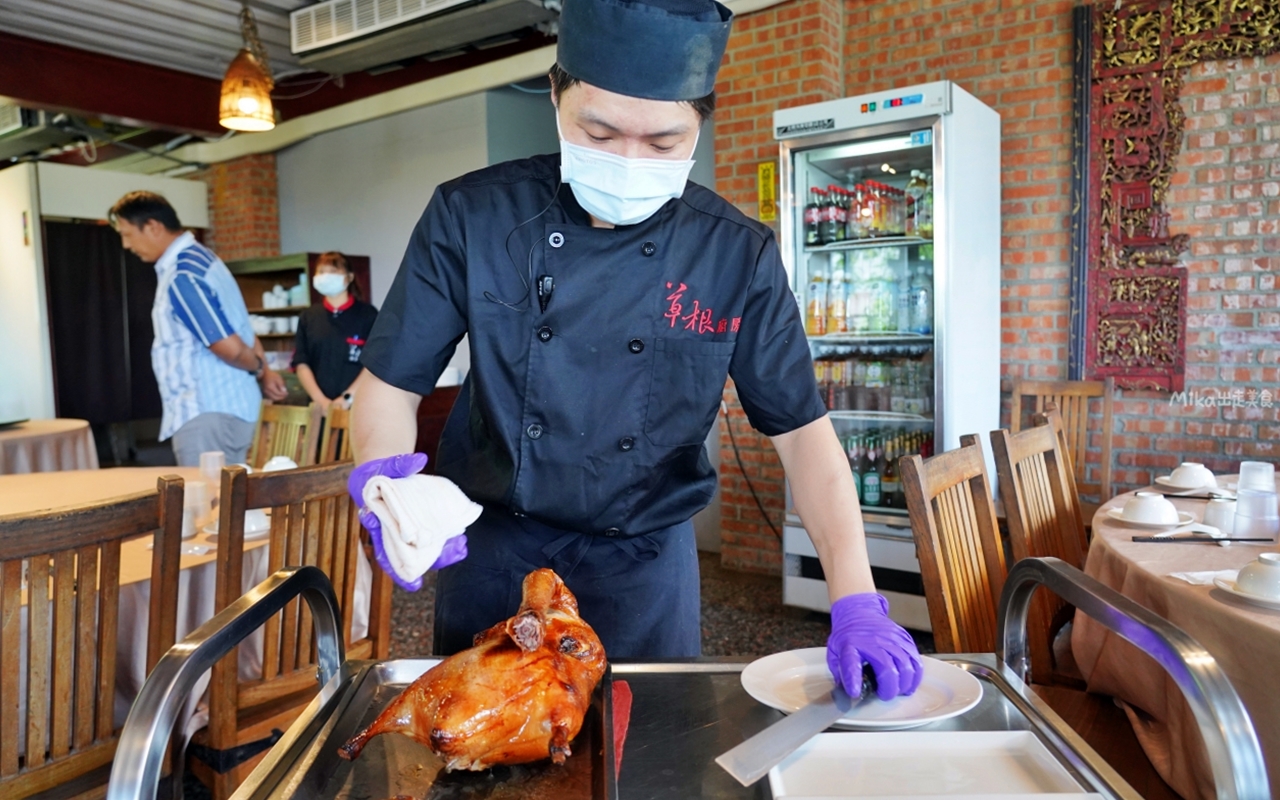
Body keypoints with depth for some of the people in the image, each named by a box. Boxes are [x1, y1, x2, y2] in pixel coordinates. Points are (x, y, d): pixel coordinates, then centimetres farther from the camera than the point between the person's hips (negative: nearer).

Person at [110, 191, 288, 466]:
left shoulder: (181, 277, -19)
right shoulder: (199, 256, 13)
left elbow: (229, 348, -21)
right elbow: (239, 331, 16)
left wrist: (258, 369, -3)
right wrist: (264, 373, 14)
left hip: (208, 413, -10)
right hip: (230, 408, 10)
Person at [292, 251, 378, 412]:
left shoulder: (367, 314, 1)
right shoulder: (308, 317, 11)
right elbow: (301, 363, 6)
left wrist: (348, 397, -13)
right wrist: (321, 400, -7)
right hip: (321, 408, 3)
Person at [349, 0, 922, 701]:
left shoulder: (737, 255, -12)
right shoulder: (471, 216, -13)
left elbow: (802, 430, -9)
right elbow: (390, 384, -7)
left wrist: (856, 603, -18)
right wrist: (382, 479, -28)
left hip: (645, 564, 0)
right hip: (492, 552, 1)